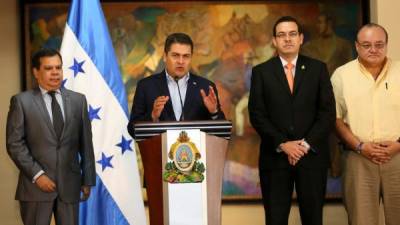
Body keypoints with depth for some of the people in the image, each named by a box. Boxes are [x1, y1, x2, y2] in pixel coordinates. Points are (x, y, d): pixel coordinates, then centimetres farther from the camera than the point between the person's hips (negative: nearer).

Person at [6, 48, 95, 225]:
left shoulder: (78, 100, 9)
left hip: (70, 184, 3)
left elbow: (85, 143, 10)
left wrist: (88, 179, 7)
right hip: (35, 184, -3)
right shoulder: (22, 101, 0)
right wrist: (37, 175, -13)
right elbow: (14, 144, -5)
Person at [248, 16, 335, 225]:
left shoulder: (318, 68, 8)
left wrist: (306, 144, -9)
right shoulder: (261, 72, 6)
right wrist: (283, 144, -10)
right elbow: (257, 114, 0)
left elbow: (328, 112, 2)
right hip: (275, 156, 0)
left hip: (312, 155, 1)